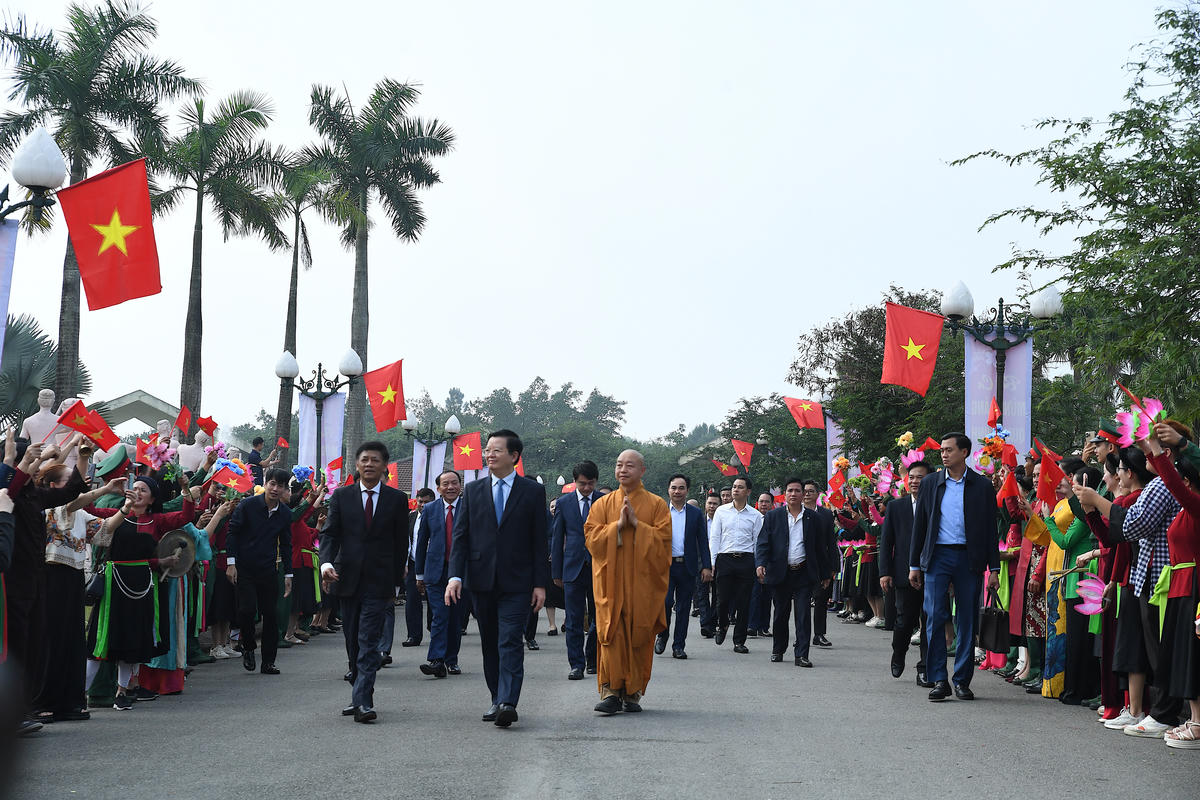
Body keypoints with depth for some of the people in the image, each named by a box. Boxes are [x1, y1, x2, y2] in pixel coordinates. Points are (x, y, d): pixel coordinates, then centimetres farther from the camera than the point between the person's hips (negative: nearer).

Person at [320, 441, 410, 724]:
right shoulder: (341, 496, 6)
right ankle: (361, 695, 22)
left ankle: (362, 701, -15)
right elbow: (329, 533, 1)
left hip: (379, 581, -2)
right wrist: (326, 563, -18)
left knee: (369, 642, -10)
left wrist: (396, 582, 5)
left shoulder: (397, 499, 3)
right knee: (353, 641, 10)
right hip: (347, 579, 2)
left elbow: (402, 543, 7)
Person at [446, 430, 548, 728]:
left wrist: (540, 583, -4)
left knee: (510, 642, -13)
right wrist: (455, 575, -7)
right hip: (482, 580, 3)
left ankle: (507, 703, -20)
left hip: (516, 582, -3)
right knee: (490, 644, 10)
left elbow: (540, 541, 1)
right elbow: (461, 535, 6)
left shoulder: (533, 491, 2)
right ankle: (497, 700, 20)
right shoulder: (473, 491, 9)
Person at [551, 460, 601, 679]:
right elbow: (556, 538, 7)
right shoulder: (564, 503, 4)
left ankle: (592, 660, 23)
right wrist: (556, 571, 4)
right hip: (573, 569, 0)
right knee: (574, 621, -2)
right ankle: (577, 665, 1)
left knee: (598, 620, 8)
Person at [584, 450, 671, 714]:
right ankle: (611, 690, -9)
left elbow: (663, 540, -4)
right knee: (612, 635, -9)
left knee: (639, 638, 0)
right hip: (611, 581, 1)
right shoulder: (603, 504, 11)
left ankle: (633, 693, 8)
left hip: (643, 583, 0)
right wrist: (618, 524, -10)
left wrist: (636, 524, -12)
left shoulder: (656, 505, 6)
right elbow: (592, 538, 0)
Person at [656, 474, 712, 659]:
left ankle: (679, 646, 11)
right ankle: (662, 635, 8)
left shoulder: (696, 514, 8)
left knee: (684, 607, 4)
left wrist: (706, 566, 0)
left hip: (687, 567, 1)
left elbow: (703, 542, 7)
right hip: (665, 565, -1)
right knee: (665, 601, -15)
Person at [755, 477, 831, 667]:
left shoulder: (812, 518, 8)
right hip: (780, 573, 0)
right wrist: (760, 564, -16)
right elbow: (762, 542, 0)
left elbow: (820, 547, 12)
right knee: (781, 614, 9)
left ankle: (801, 655, -4)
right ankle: (778, 650, 26)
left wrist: (825, 573, 11)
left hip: (804, 573, 0)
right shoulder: (773, 516, 6)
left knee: (803, 614, -6)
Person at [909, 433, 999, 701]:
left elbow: (990, 528, 5)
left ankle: (962, 680, 11)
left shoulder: (982, 486, 5)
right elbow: (919, 525, 12)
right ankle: (939, 680, -2)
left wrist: (994, 568, 0)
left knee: (967, 621, 3)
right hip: (938, 556, 1)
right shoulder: (930, 484, 9)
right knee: (935, 617, -7)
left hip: (968, 558, 0)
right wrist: (914, 564, 8)